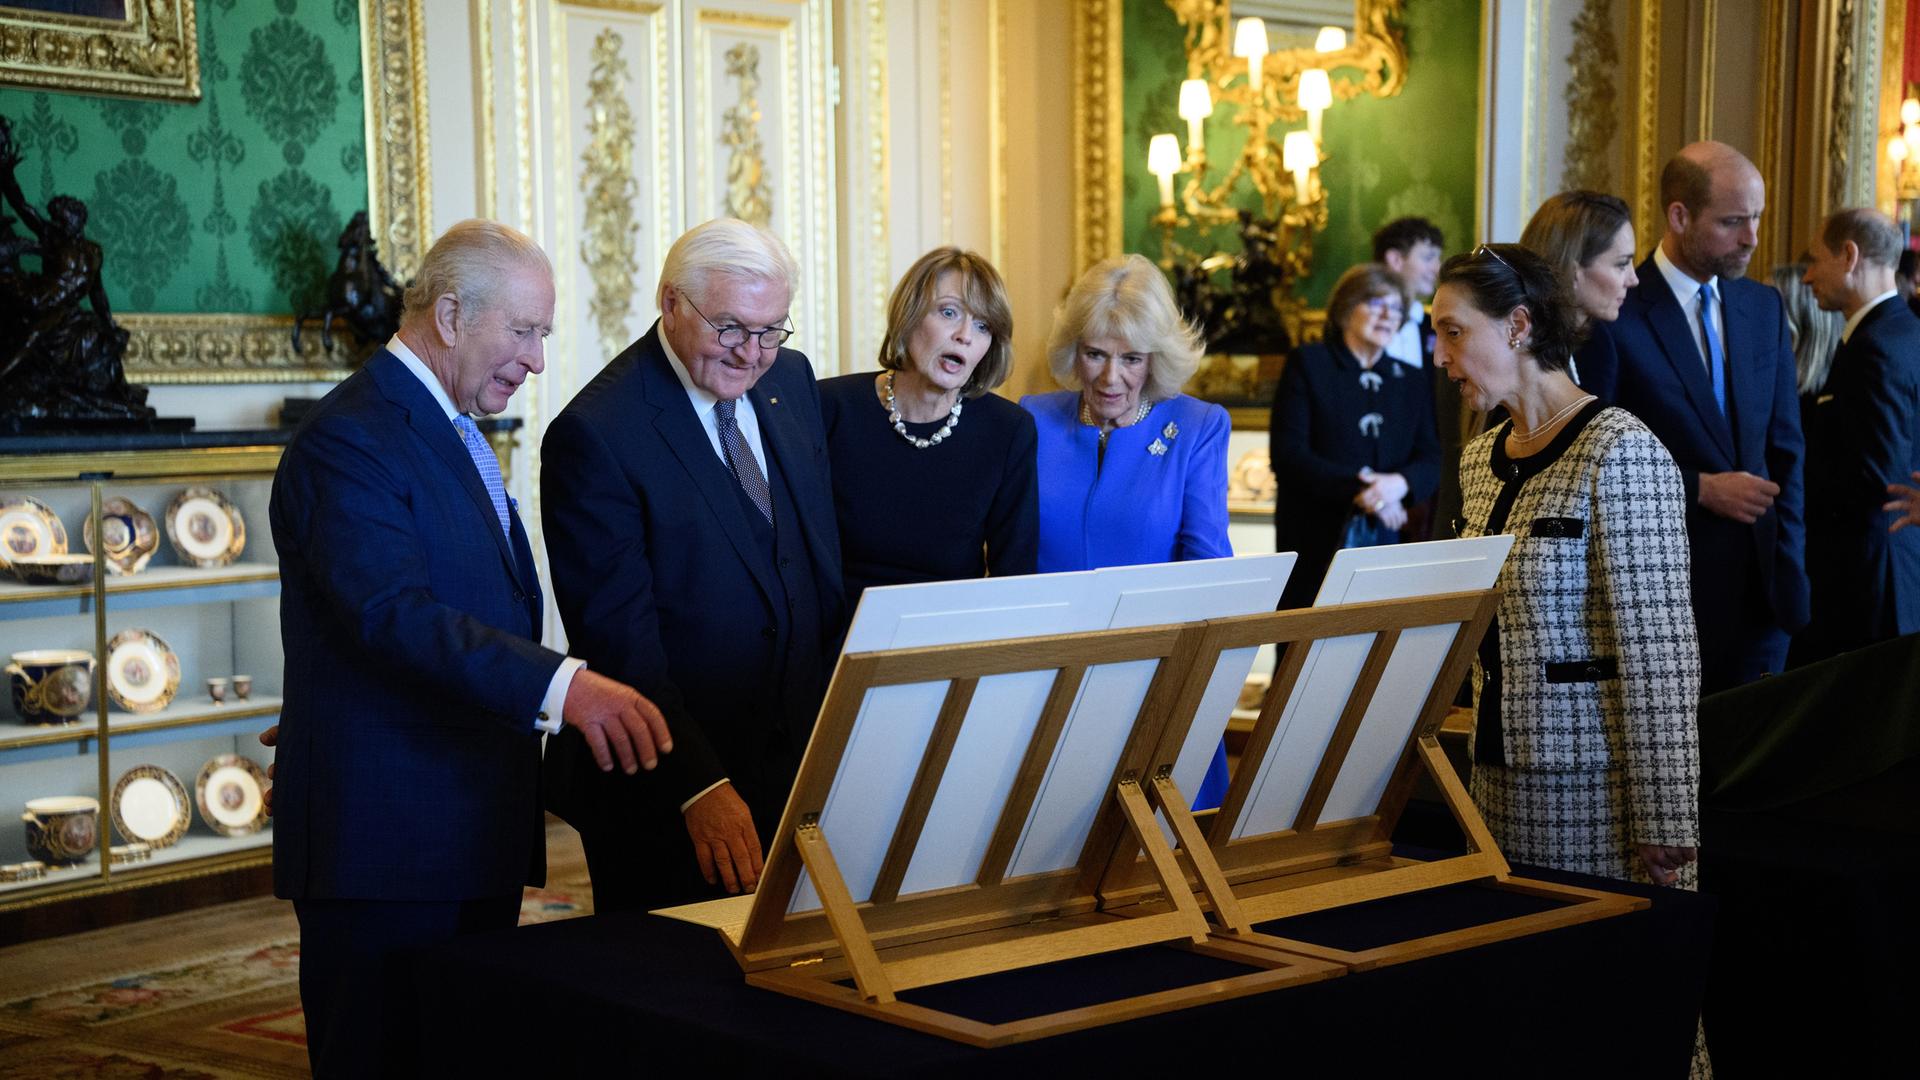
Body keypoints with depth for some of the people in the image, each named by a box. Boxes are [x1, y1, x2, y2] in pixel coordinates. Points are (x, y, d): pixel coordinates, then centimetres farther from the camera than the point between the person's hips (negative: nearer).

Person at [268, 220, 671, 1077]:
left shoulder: (452, 431, 18)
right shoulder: (349, 439, -15)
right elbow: (395, 614, -29)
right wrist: (561, 685, -38)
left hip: (475, 832, 10)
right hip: (386, 838, -10)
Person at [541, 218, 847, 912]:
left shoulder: (792, 381, 6)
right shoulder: (594, 436, -17)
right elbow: (618, 637, -20)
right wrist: (699, 788, -26)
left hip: (799, 759, 6)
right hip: (665, 791, -6)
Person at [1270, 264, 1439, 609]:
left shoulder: (1411, 380, 17)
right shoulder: (1308, 364, 3)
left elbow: (1432, 460, 9)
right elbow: (1287, 455, -7)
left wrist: (1399, 483, -15)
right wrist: (1358, 487, -16)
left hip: (1391, 541, 4)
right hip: (1317, 541, -4)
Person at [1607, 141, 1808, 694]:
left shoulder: (1764, 307, 11)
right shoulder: (1617, 314, -9)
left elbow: (1784, 448, 14)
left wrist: (1787, 567, 5)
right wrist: (1701, 488, -14)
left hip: (1759, 586, 5)